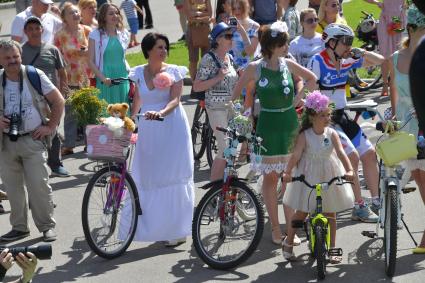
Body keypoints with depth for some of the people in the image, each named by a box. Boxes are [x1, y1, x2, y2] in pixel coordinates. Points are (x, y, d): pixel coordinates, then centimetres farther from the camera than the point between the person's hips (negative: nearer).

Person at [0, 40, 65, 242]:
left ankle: (47, 226, 6)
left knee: (39, 186, -6)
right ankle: (19, 227, 21)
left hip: (32, 140, -3)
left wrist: (50, 127, -4)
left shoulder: (34, 76, -5)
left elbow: (58, 101, 0)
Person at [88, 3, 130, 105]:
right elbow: (91, 61, -5)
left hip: (123, 78, 4)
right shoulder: (96, 35, -4)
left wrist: (129, 72, 7)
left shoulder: (124, 33, 9)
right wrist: (103, 79, -15)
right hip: (105, 81, -4)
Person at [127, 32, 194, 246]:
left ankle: (177, 230, 3)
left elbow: (175, 100, -12)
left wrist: (161, 112, -29)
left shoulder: (174, 72, -2)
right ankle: (154, 227, 12)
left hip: (172, 127, -3)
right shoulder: (138, 73, 7)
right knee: (148, 179, 3)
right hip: (148, 130, 3)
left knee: (173, 178, -3)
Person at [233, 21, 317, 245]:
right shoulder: (255, 68, -9)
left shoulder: (288, 65, 0)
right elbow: (236, 93, 2)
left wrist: (300, 96, 6)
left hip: (290, 124, 3)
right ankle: (275, 228, 14)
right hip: (268, 125, -3)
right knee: (270, 177, 4)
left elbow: (312, 78, 16)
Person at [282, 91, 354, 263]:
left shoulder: (331, 133, -8)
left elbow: (340, 152, -19)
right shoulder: (305, 135, -14)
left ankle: (332, 249, 16)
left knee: (330, 213, 7)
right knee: (301, 212, 6)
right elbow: (296, 154, -25)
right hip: (308, 177, -2)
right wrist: (288, 172, -41)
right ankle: (288, 243, 25)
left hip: (328, 177, 2)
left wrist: (349, 170, -35)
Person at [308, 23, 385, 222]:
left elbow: (380, 61, 9)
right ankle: (359, 207, -10)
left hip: (342, 116, 7)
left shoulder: (346, 61, 5)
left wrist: (361, 52, -8)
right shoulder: (318, 61, -13)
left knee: (369, 154, 3)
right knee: (352, 156, -18)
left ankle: (376, 201, 13)